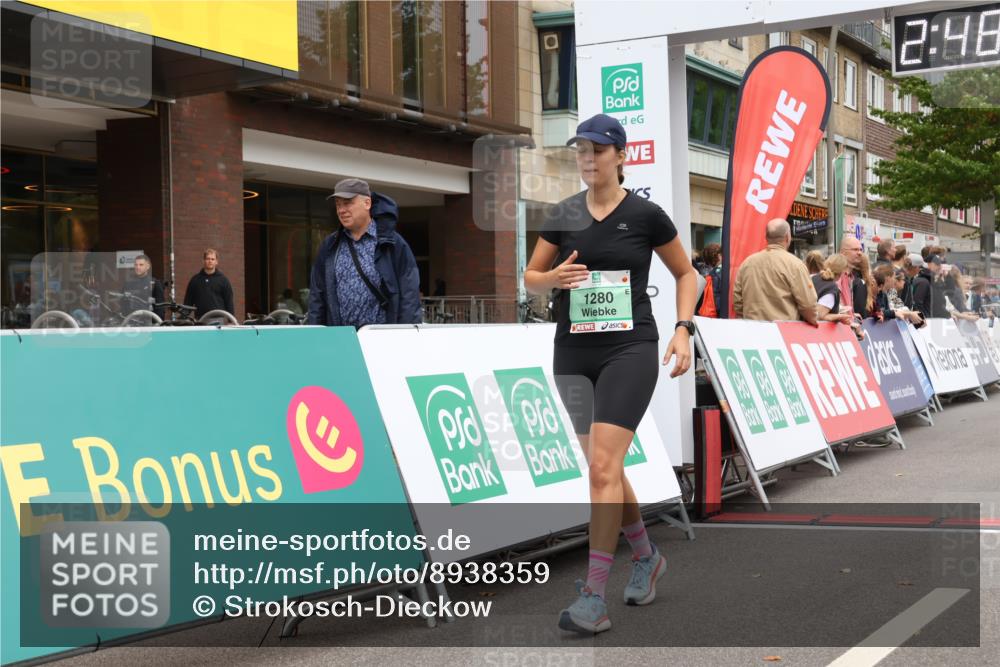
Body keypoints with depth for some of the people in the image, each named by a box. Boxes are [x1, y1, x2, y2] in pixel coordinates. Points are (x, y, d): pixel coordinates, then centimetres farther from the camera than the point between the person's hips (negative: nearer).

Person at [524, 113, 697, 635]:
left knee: (603, 466, -16)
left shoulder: (645, 214, -2)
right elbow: (530, 279, 11)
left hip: (630, 350, -5)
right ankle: (645, 557, 37)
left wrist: (682, 328, -4)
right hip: (573, 352, 5)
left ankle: (594, 598, -11)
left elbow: (686, 273, 9)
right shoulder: (562, 215, 6)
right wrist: (554, 277, -11)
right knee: (605, 468, 14)